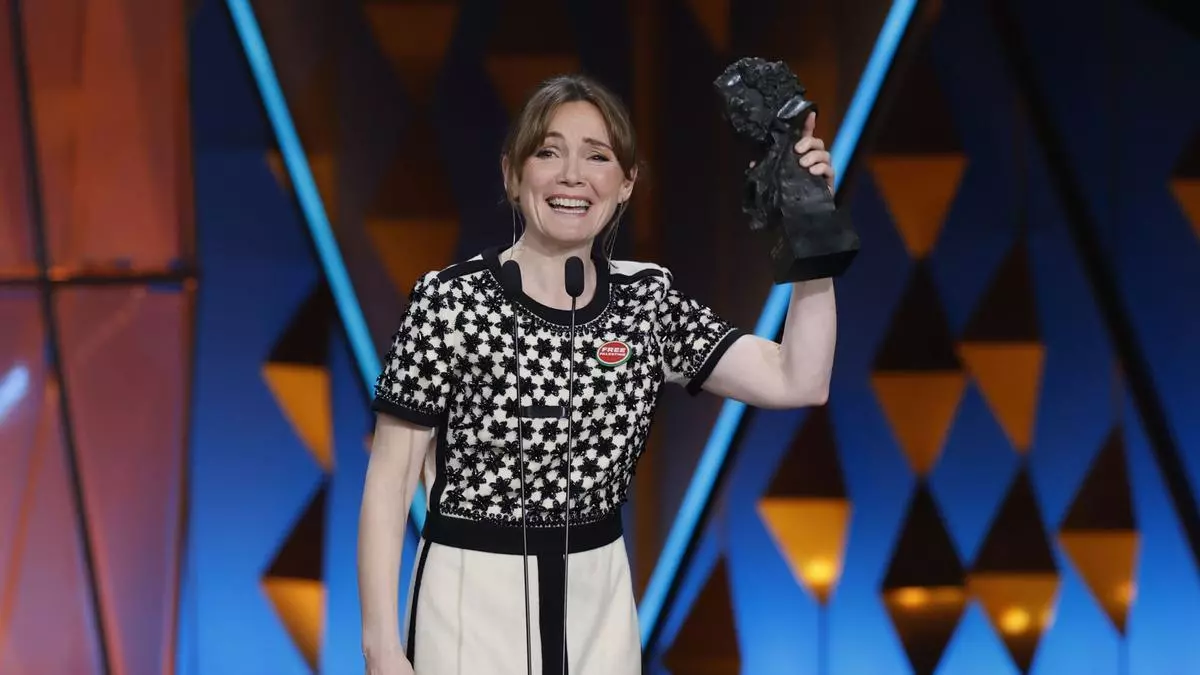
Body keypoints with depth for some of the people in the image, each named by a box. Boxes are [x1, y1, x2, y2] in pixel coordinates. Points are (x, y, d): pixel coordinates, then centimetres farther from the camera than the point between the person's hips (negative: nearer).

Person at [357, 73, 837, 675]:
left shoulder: (646, 299, 3)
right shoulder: (450, 300, -10)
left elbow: (798, 383, -5)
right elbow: (391, 478, -9)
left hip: (599, 599, 4)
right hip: (473, 597, -4)